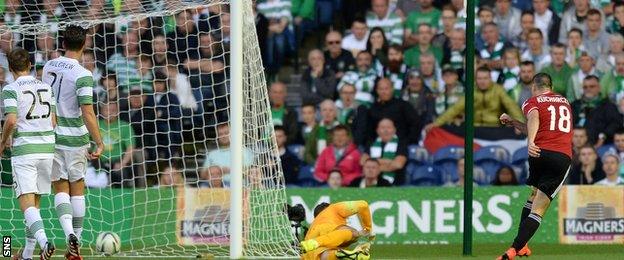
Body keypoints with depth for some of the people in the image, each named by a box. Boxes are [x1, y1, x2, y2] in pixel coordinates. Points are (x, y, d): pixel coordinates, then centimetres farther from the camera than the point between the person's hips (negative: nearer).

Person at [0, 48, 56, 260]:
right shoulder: (46, 87, 10)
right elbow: (54, 121, 10)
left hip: (23, 149, -5)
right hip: (47, 149, 5)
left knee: (27, 203, -9)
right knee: (35, 203, 14)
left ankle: (44, 241, -33)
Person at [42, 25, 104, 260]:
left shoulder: (48, 67, 1)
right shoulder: (82, 75, -16)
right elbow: (87, 113, -20)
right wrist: (99, 143, -16)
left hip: (52, 136, 3)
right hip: (75, 138, -3)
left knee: (60, 189, 4)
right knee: (77, 189, 9)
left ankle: (69, 234, -20)